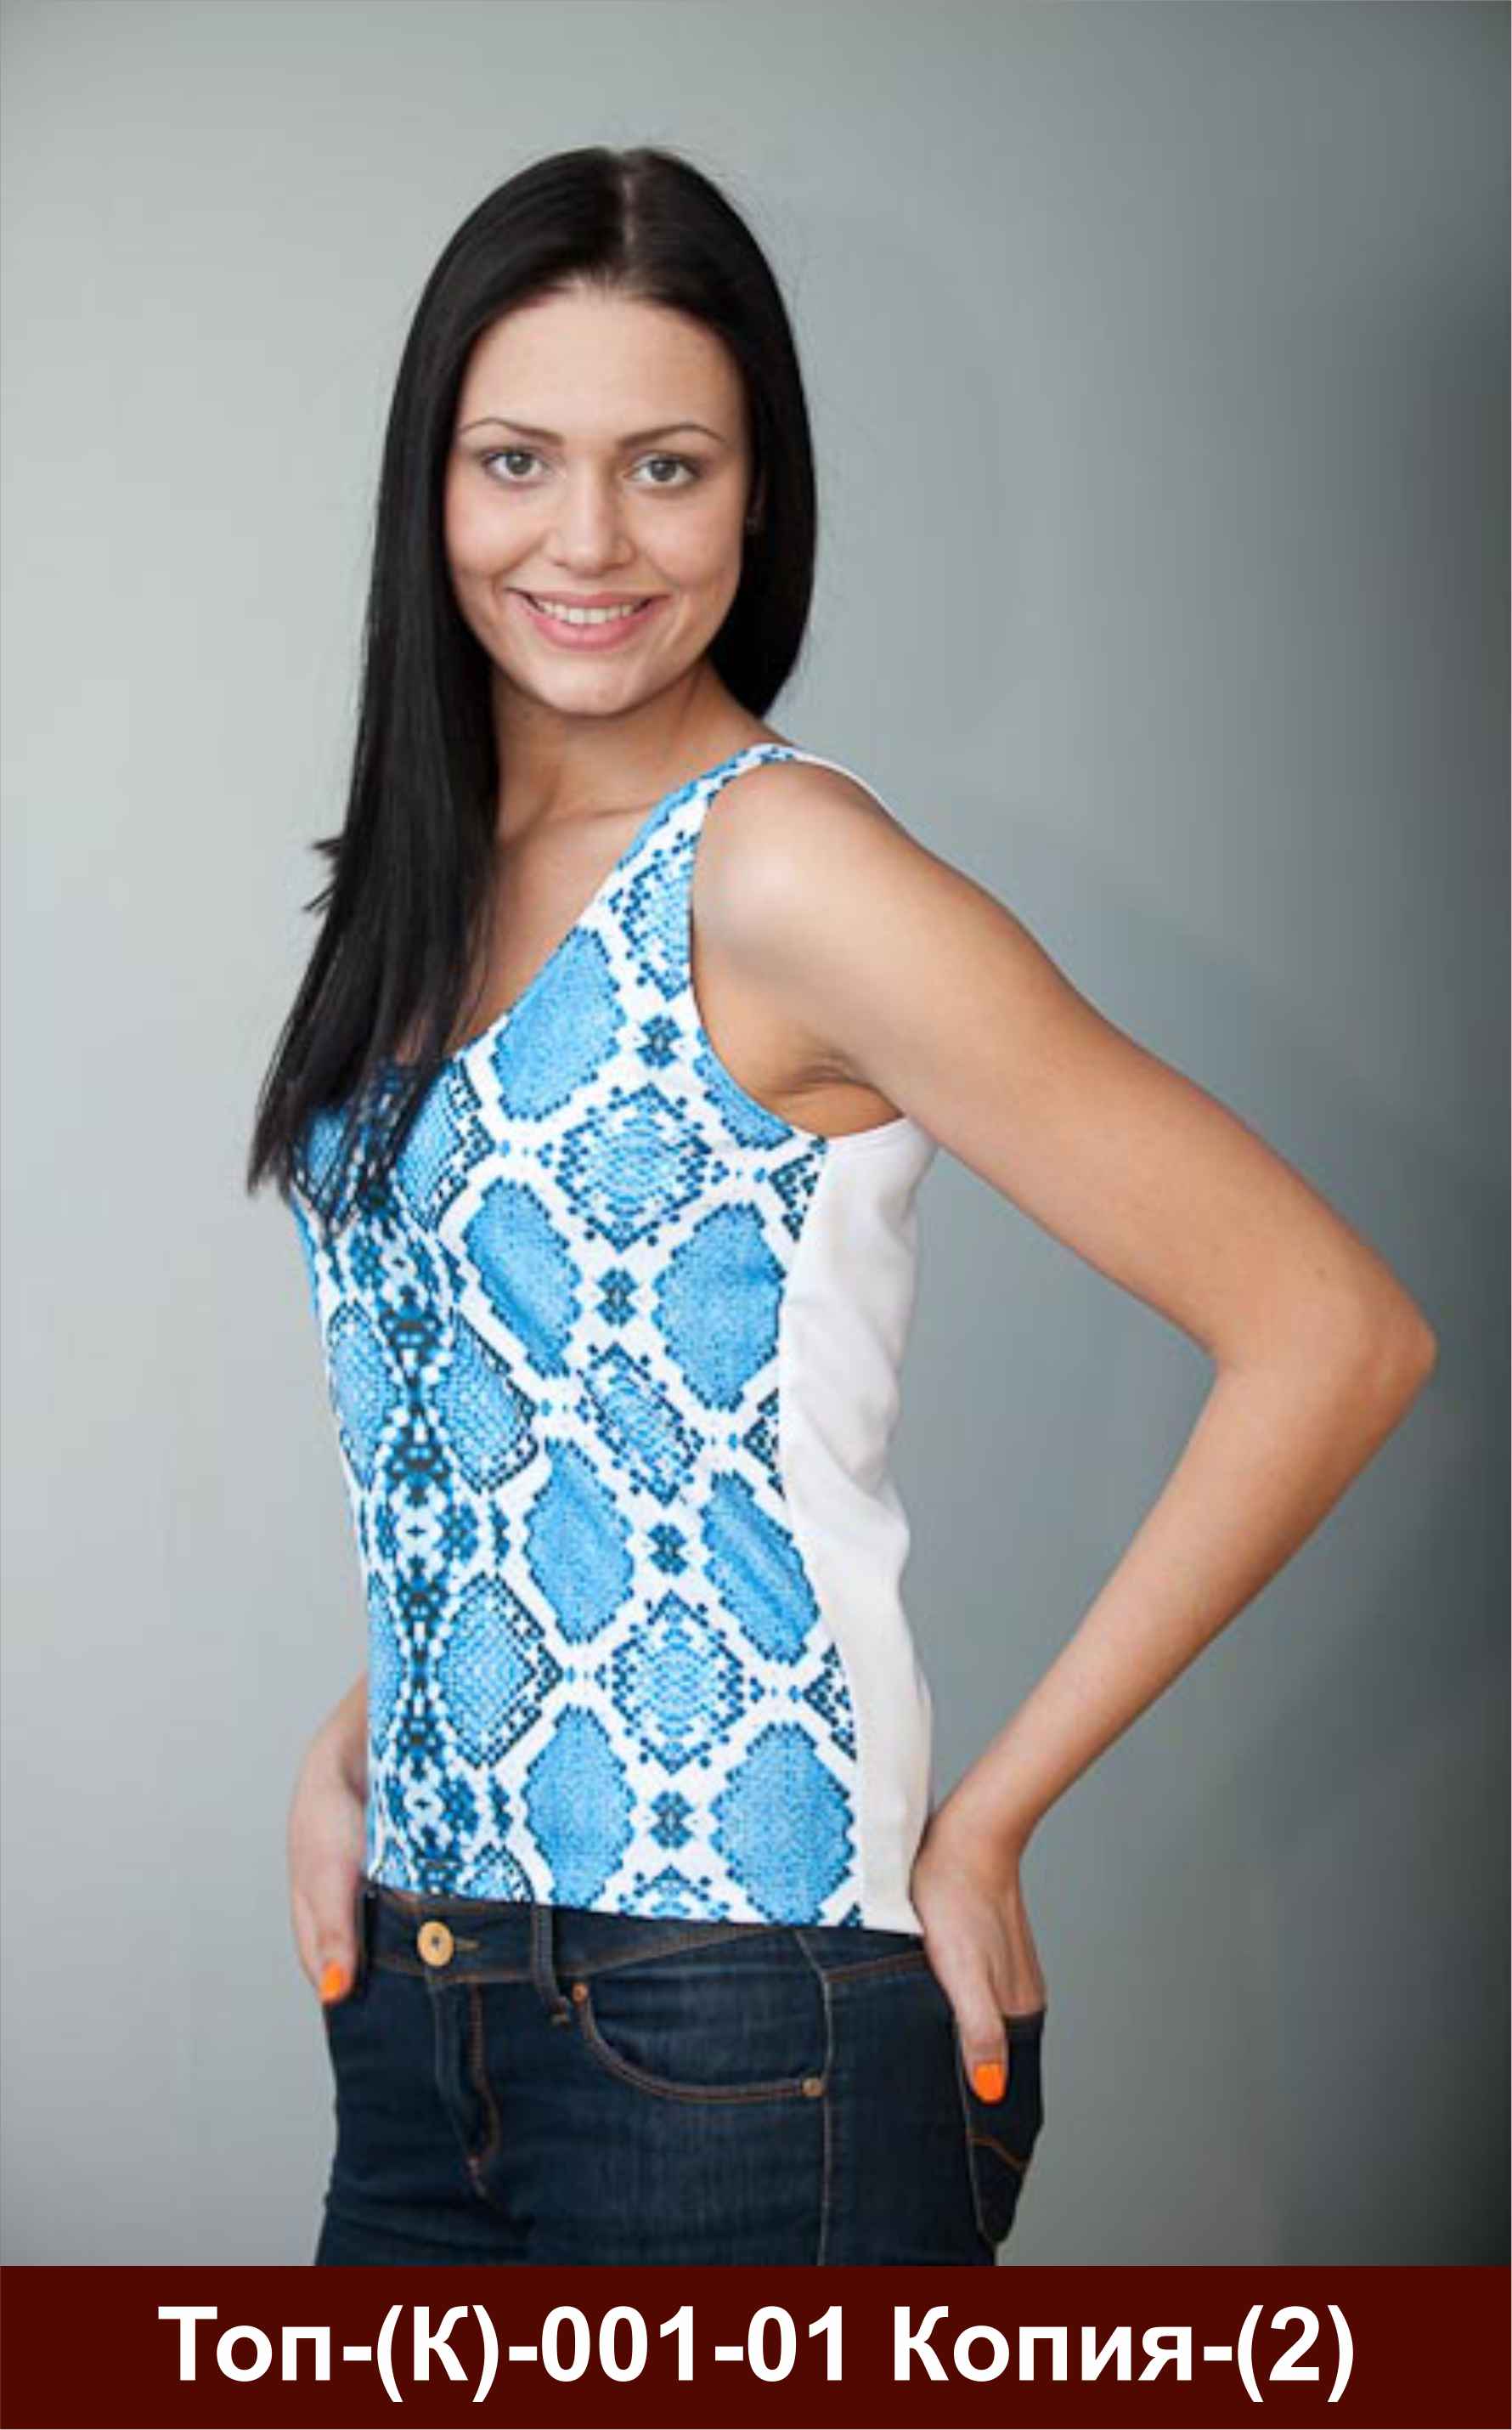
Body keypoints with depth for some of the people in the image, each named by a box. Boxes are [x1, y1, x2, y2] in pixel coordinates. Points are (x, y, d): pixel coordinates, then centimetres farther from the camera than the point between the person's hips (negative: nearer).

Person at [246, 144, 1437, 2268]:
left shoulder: (778, 868, -14)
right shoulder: (442, 886, 8)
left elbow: (1333, 1333, -18)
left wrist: (986, 1821, -13)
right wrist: (356, 1751, 5)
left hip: (748, 2039, -7)